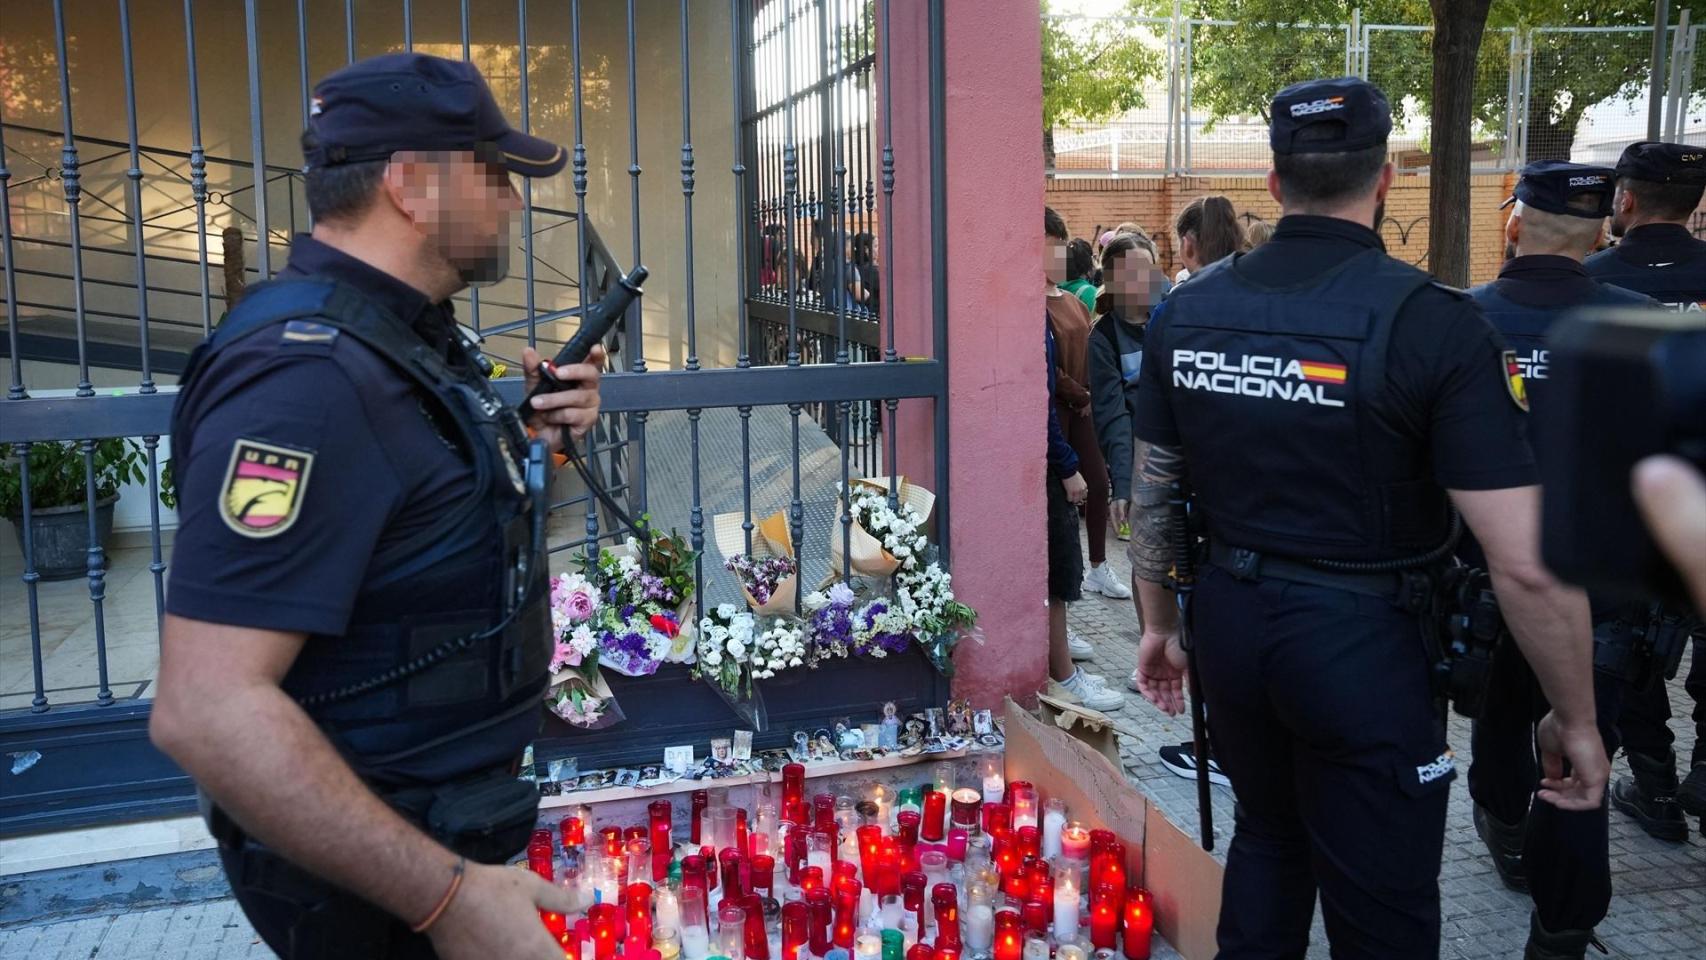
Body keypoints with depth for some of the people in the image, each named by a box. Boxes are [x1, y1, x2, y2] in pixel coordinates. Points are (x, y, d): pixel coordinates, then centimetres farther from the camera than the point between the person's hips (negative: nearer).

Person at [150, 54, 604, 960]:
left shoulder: (404, 332, 4)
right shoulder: (307, 375, -27)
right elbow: (206, 709, -32)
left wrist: (532, 429, 1)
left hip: (448, 807, 9)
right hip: (373, 880, -9)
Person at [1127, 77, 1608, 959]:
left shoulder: (1188, 309, -2)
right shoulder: (1431, 321, -17)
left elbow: (1151, 493, 8)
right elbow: (1529, 566, -18)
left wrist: (1159, 624, 21)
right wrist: (1575, 718, -5)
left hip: (1230, 620, 5)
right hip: (1361, 640, -5)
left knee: (1267, 836, 28)